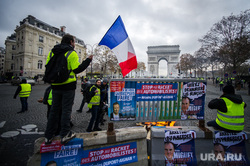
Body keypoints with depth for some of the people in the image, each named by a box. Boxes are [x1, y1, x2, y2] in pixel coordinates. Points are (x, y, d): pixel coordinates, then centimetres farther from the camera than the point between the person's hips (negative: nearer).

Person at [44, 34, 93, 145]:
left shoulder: (52, 52, 11)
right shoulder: (71, 53, -7)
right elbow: (77, 69, -12)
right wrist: (88, 60, -4)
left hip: (55, 86, 6)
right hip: (68, 86, -5)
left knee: (54, 110, 14)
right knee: (66, 110, 2)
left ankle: (48, 136, 21)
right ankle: (65, 135, 8)